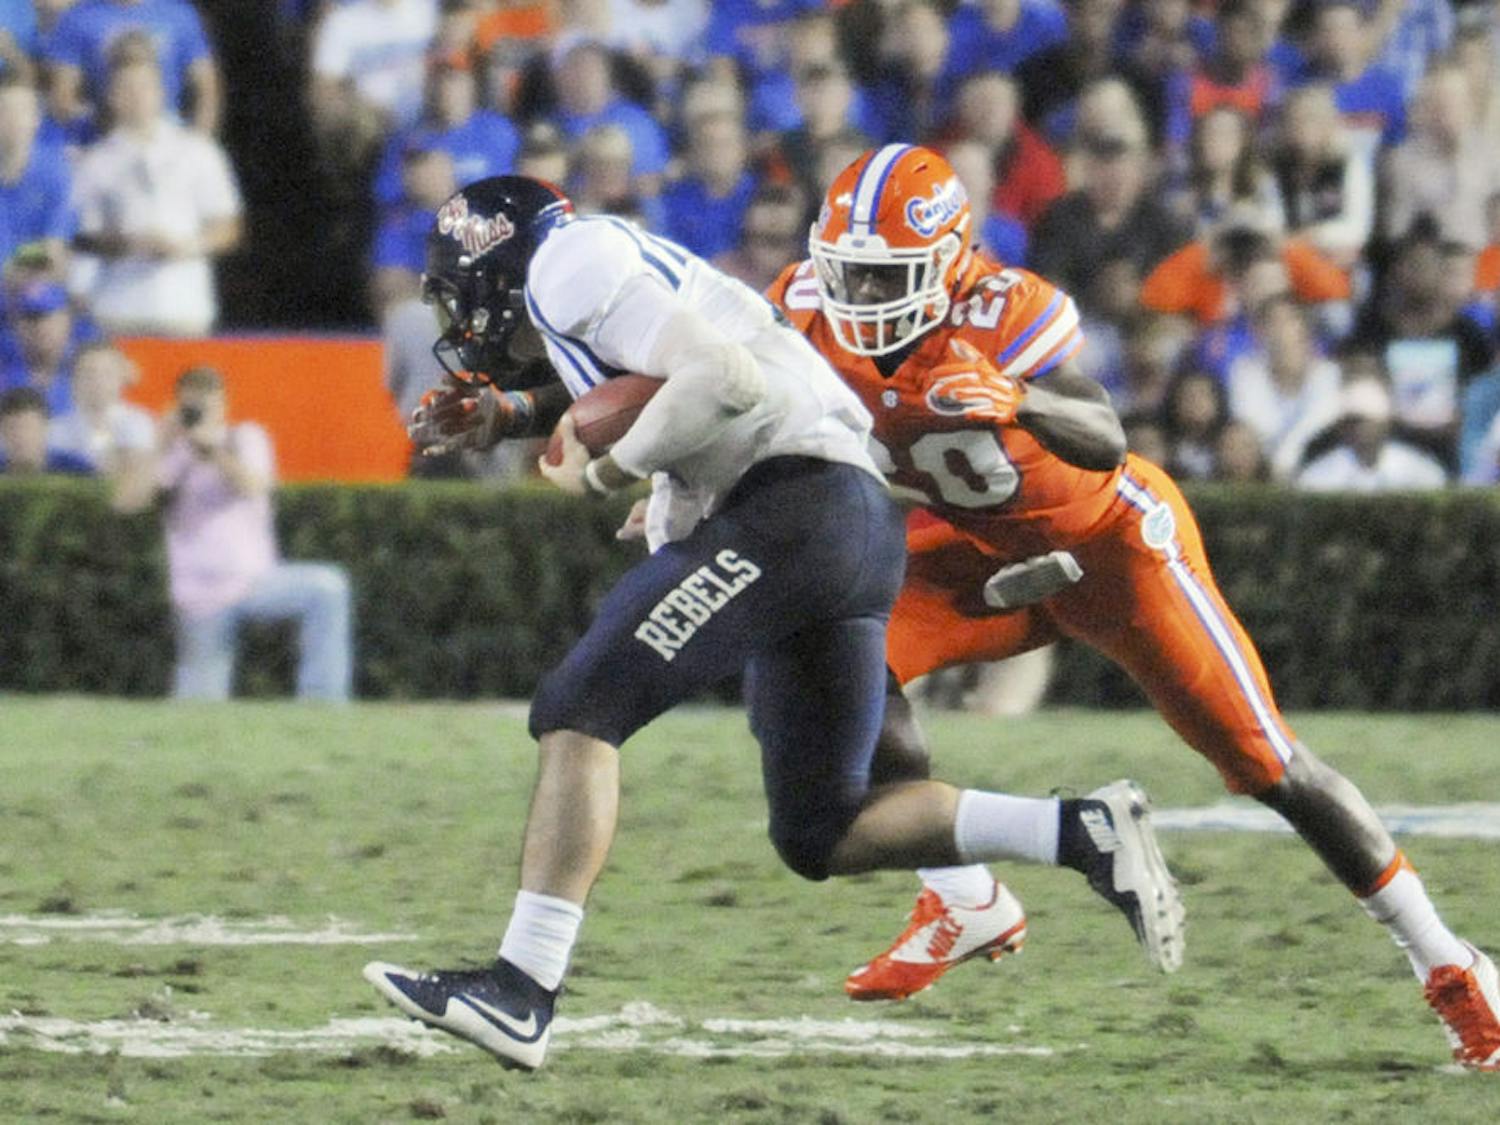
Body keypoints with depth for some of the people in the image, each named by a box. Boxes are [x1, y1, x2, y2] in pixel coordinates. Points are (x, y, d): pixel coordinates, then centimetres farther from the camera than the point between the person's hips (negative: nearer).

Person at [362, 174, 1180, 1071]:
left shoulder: (569, 264, -3)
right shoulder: (616, 269, 26)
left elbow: (725, 380, -14)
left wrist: (604, 471, -4)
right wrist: (505, 417, 25)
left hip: (790, 511, -10)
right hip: (859, 526, 10)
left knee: (580, 714, -10)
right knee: (820, 837, 11)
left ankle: (521, 989, -18)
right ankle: (1088, 833, 1)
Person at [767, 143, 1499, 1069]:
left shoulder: (1004, 313, -32)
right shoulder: (812, 311, -16)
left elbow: (1108, 444, -44)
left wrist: (1019, 402, -65)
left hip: (1111, 538, -5)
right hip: (984, 549, 5)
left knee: (1265, 762, -4)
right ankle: (965, 904, -5)